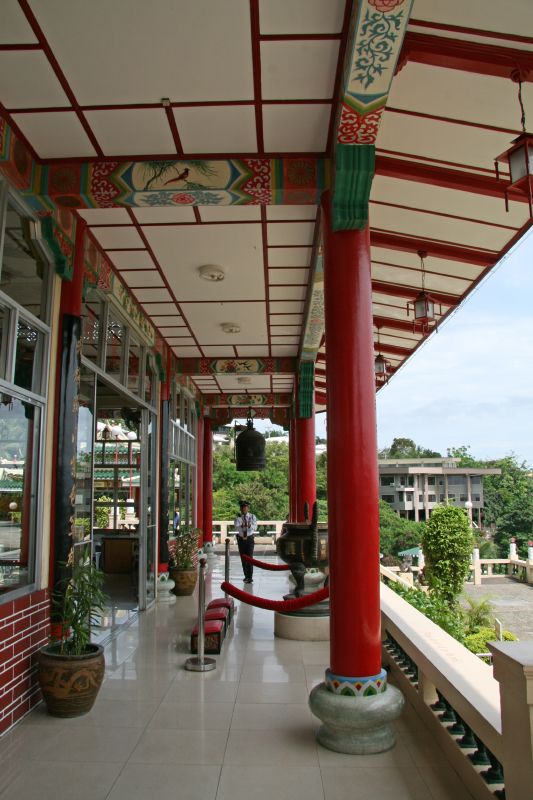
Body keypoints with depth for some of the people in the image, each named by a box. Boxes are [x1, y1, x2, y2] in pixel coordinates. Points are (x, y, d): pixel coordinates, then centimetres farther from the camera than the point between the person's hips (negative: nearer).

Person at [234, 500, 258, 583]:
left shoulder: (252, 516, 2)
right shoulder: (238, 517, 1)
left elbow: (255, 527, -12)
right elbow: (236, 527, -15)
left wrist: (250, 525, -34)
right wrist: (241, 526, -36)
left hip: (249, 539, -1)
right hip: (241, 539, 2)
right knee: (243, 558, 8)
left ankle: (250, 577, -5)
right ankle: (246, 576, 21)